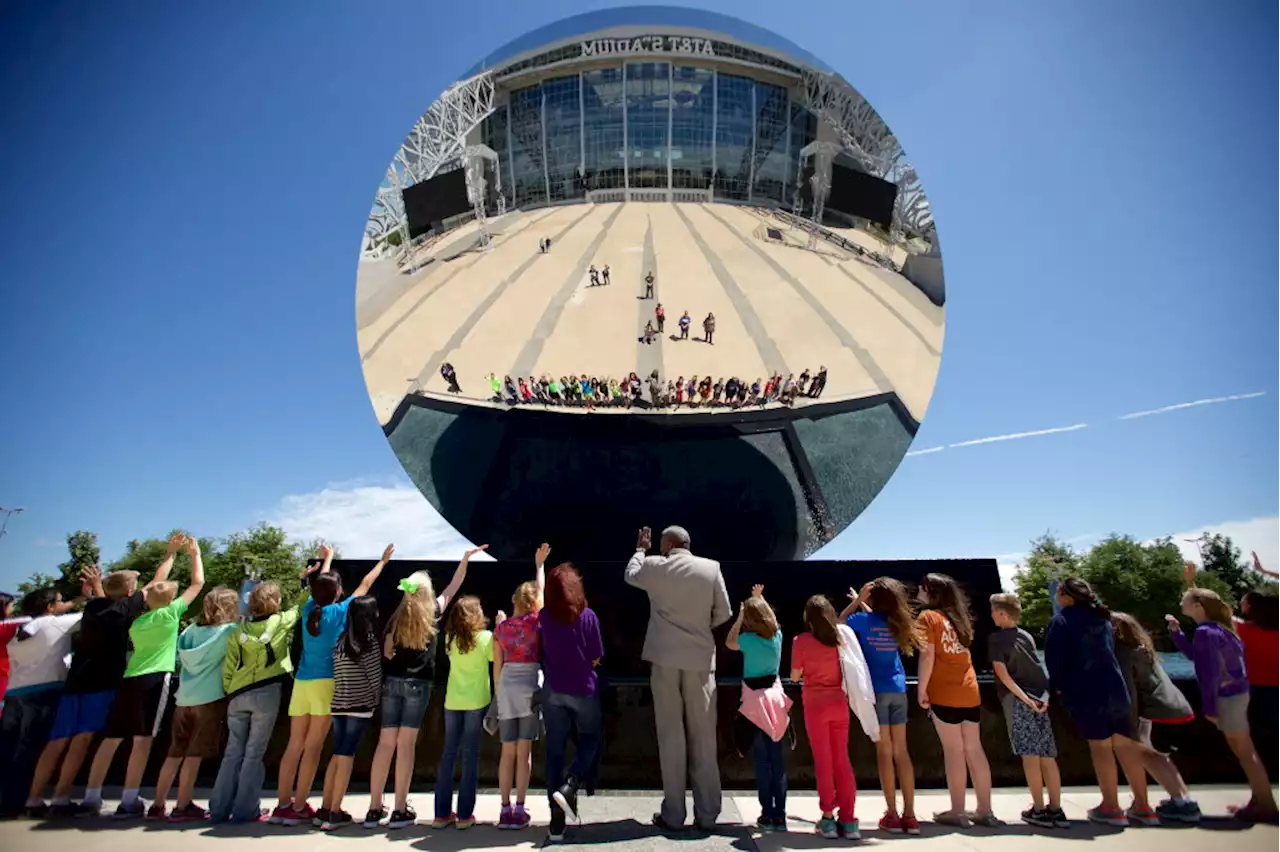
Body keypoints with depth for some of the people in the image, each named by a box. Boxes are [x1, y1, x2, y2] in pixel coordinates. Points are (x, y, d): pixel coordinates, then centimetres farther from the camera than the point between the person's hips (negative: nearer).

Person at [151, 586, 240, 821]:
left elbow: (181, 658, 12)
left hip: (185, 698, 6)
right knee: (195, 754, 1)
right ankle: (182, 807, 6)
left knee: (175, 753, 14)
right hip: (210, 699, -6)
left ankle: (158, 805, 20)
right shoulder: (229, 631, -8)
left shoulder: (193, 630, 8)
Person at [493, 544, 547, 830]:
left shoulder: (501, 627, 4)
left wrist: (498, 693, 16)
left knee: (507, 751, 9)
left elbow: (497, 665, 6)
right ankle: (519, 809, 6)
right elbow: (541, 590, 10)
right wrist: (539, 563, 21)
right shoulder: (534, 621, -4)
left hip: (507, 687, 3)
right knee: (524, 750, 3)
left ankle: (505, 810, 12)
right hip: (530, 686, -3)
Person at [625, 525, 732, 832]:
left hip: (665, 658, 0)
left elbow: (631, 574, 20)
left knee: (670, 736, 6)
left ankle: (673, 815, 12)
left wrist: (641, 549, 36)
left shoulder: (654, 566, -2)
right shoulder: (711, 568, -2)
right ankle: (707, 815, 14)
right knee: (703, 736, 7)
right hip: (700, 659, 1)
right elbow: (724, 614, 3)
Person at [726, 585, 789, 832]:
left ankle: (768, 815, 6)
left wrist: (739, 617, 8)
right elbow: (767, 616, 22)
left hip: (756, 702, -4)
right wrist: (759, 599, 29)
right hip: (775, 699, 4)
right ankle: (780, 816, 10)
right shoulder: (777, 636, 0)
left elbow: (729, 642, 10)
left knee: (762, 761, 3)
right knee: (778, 759, 6)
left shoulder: (749, 640, -12)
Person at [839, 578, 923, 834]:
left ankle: (892, 815, 4)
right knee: (901, 751, 8)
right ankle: (909, 815, 11)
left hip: (875, 690, -4)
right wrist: (861, 602, 30)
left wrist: (858, 600, 6)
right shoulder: (896, 621, 3)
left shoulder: (863, 620, -9)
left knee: (884, 750, 0)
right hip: (897, 690, 4)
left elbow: (840, 622, 9)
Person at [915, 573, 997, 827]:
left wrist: (922, 689, -9)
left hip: (944, 693, -6)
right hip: (969, 691, 7)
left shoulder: (928, 616, -5)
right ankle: (985, 811, 16)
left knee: (953, 750, -1)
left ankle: (957, 811, 5)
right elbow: (960, 650, 17)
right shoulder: (957, 617, 15)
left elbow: (927, 655, -13)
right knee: (974, 749, 10)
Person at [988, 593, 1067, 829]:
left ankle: (1039, 810, 0)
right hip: (1039, 697, 6)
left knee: (1029, 754, -3)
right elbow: (1037, 668, 11)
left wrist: (1023, 698, -13)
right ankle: (1056, 809, 9)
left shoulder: (996, 638, -2)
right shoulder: (1027, 636, 15)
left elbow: (1002, 673, -11)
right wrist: (1043, 696, 5)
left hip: (1016, 699, -6)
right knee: (1047, 755, 6)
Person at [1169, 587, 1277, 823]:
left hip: (1227, 697, -10)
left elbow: (1210, 672, -22)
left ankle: (1266, 806, 7)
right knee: (1245, 751, 16)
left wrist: (1208, 706, -17)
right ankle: (1260, 800, 24)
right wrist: (1176, 631, 11)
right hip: (1235, 694, 10)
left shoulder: (1205, 631, -20)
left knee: (1244, 752, -1)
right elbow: (1194, 654, 21)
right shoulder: (1218, 628, 10)